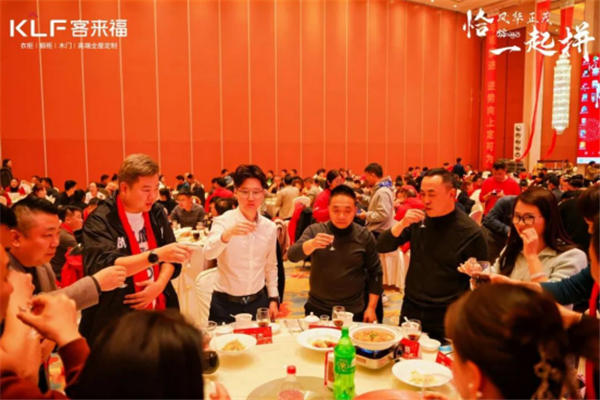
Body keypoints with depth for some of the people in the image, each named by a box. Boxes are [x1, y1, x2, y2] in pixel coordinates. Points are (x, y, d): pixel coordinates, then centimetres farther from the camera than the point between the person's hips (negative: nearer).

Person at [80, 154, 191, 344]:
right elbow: (104, 268, -28)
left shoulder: (156, 212, 2)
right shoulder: (100, 220, -15)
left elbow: (170, 257, 4)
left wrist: (159, 284, -14)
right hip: (115, 320, -5)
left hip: (159, 311, 5)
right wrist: (156, 255, -38)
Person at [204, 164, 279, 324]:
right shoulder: (223, 221, -11)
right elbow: (208, 253, -29)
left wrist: (273, 298, 8)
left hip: (258, 301, 3)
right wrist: (228, 233, -46)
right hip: (225, 303, -3)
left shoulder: (270, 227, 1)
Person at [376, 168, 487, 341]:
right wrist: (402, 224, -21)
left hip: (446, 316, -4)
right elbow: (382, 247, -4)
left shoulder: (470, 231, -14)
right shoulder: (419, 219, -3)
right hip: (411, 309, 4)